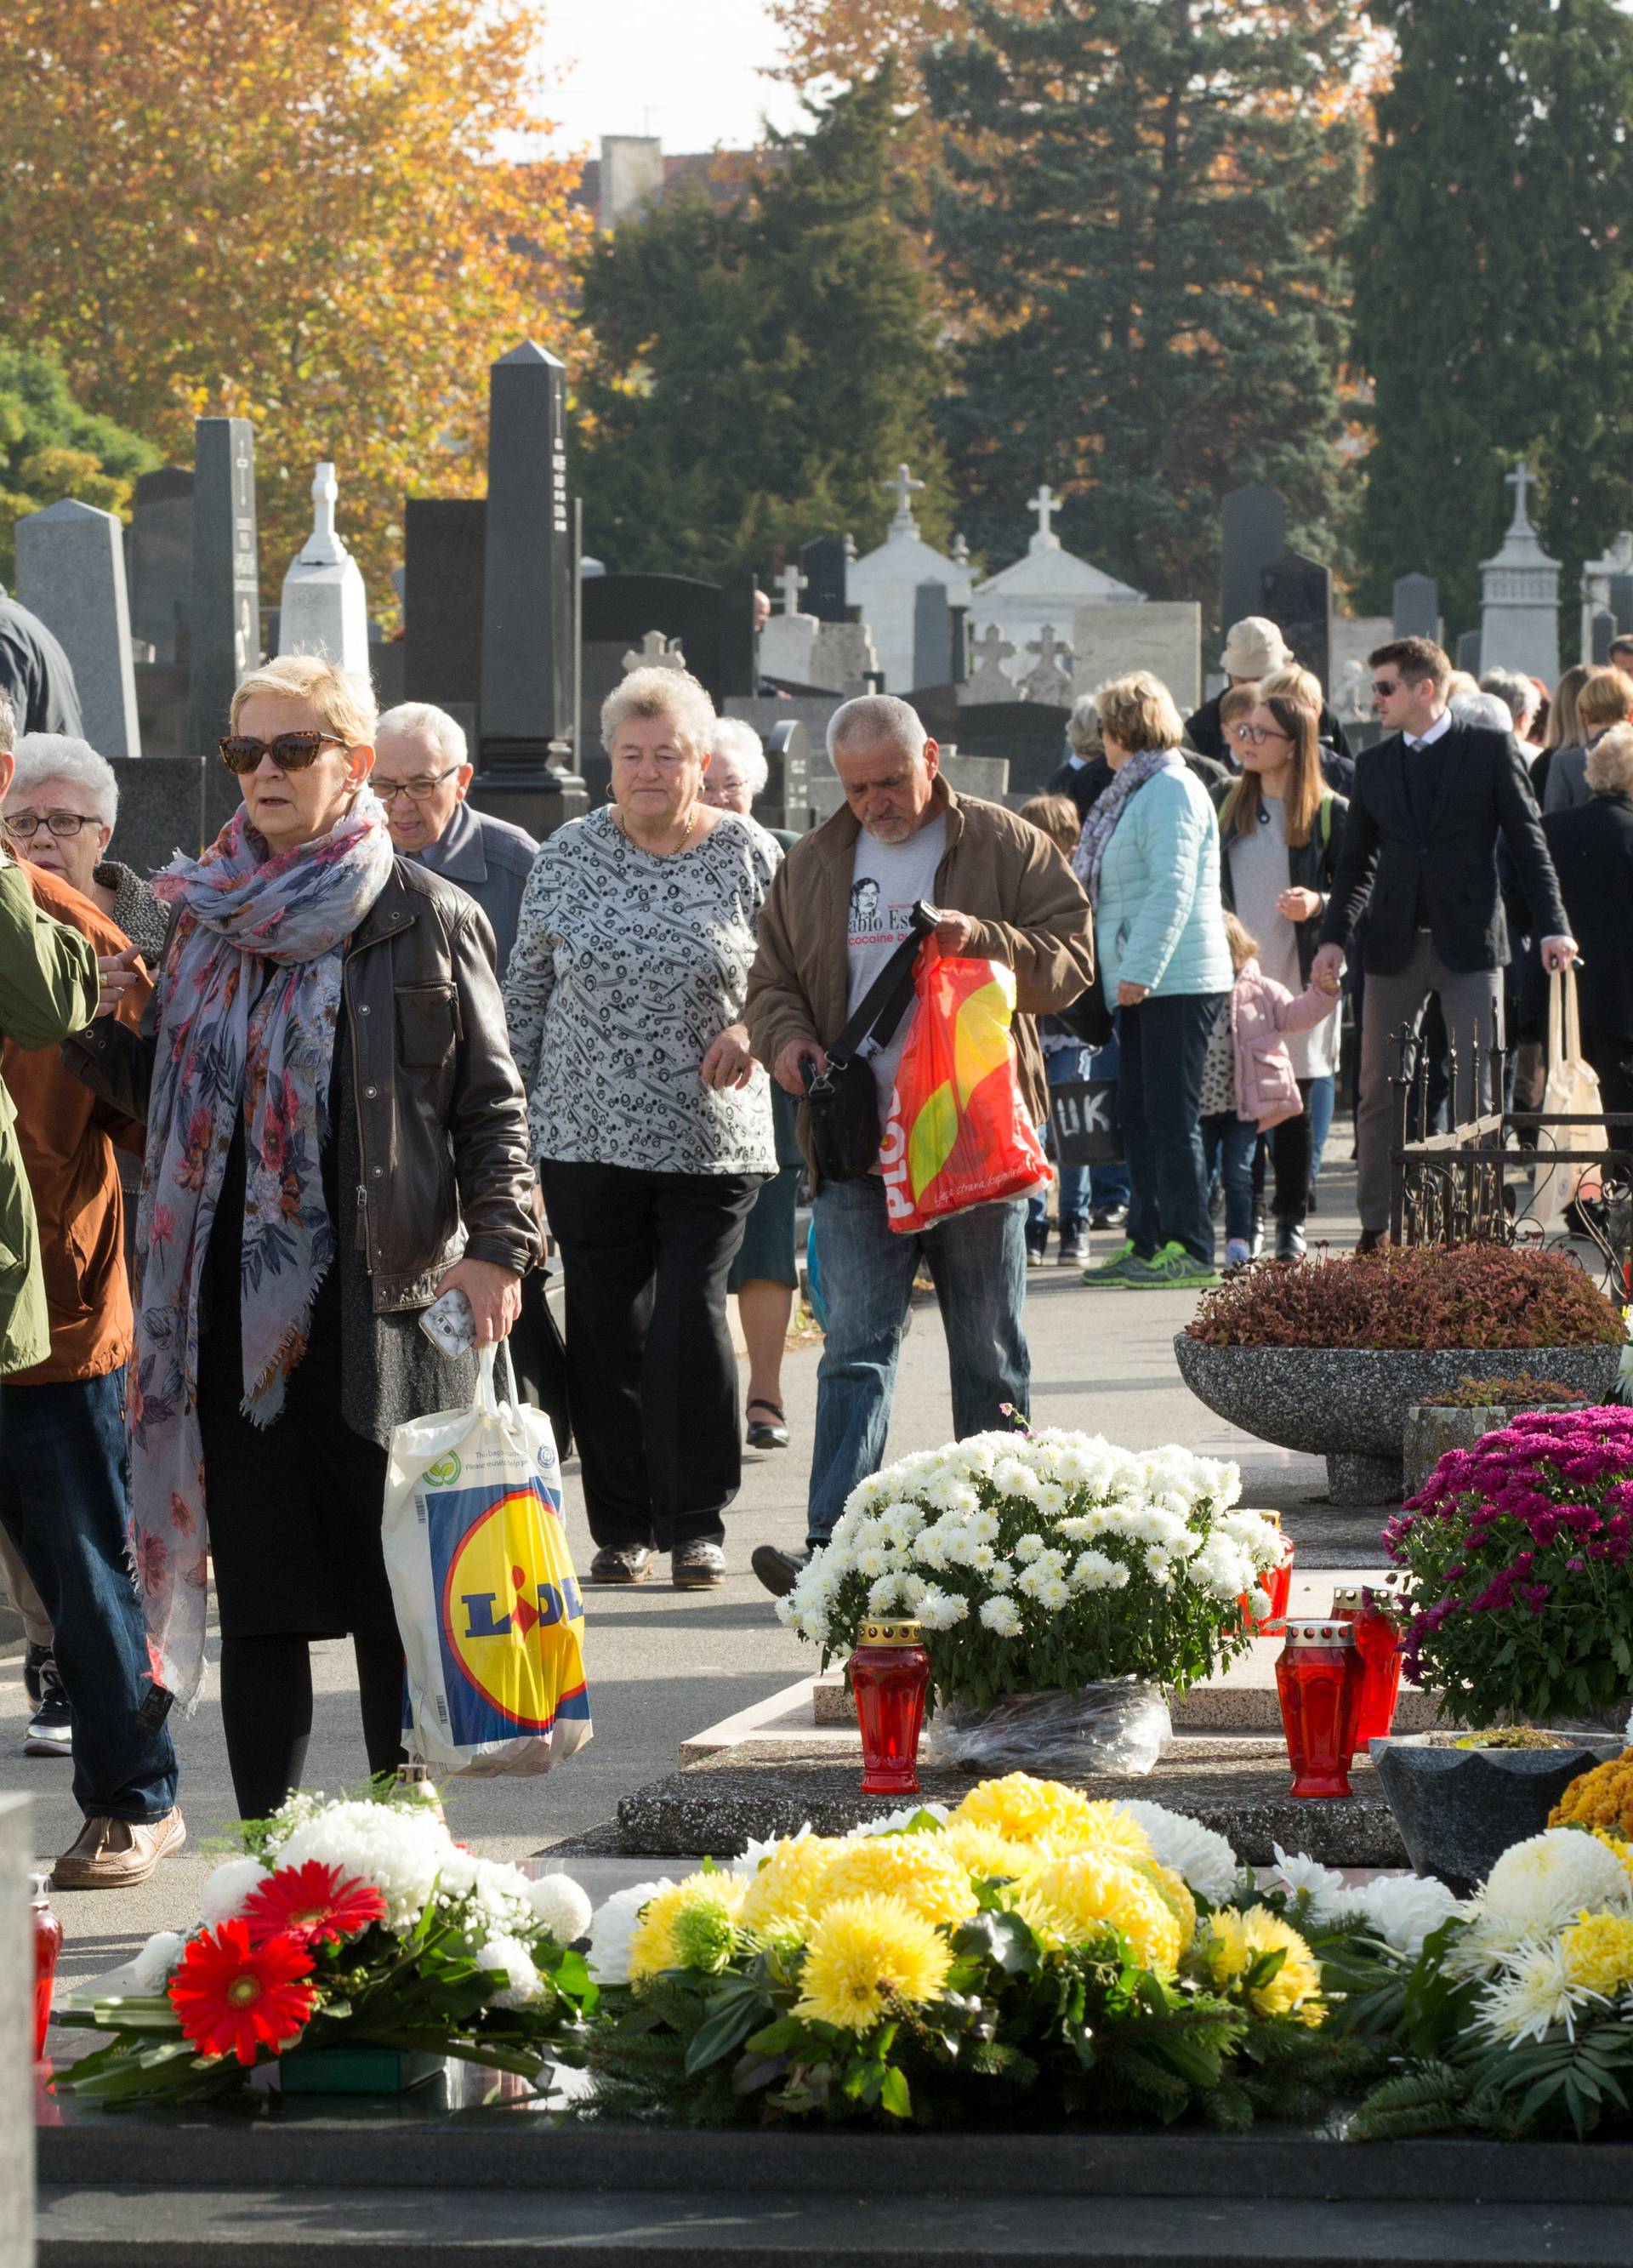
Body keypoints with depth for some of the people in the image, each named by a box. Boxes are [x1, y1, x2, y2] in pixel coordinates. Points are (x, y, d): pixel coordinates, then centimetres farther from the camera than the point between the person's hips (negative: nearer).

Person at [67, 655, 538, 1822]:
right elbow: (164, 1102, 18)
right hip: (235, 1303, 3)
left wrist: (498, 1245, -11)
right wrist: (114, 1030, -1)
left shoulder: (426, 918, 0)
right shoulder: (201, 916, 12)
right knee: (259, 1590, 1)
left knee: (394, 1585, 4)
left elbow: (491, 1102, 1)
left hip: (388, 1297, -3)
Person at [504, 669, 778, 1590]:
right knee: (607, 1331, 2)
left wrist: (752, 1030, -12)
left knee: (691, 1321, -8)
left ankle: (697, 1522, 5)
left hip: (712, 1140, -2)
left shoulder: (749, 856, 1)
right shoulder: (569, 856, 5)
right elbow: (527, 988, 10)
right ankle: (622, 1525, 14)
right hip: (587, 1134, 2)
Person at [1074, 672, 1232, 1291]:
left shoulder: (1171, 790, -12)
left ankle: (1190, 1250, -7)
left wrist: (1139, 971, -24)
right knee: (1139, 1116, 10)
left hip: (1176, 981, -10)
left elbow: (1173, 890, -21)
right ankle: (1147, 1243, 14)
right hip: (1145, 983, 10)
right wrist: (1125, 974, 20)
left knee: (1172, 1116, -9)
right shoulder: (1138, 792, 19)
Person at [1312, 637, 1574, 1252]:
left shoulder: (1492, 750, 1)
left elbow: (1527, 843, 1)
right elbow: (1355, 862, 15)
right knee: (1377, 1092, 2)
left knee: (1476, 1090, -2)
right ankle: (1376, 1228, 9)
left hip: (1469, 945, -3)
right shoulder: (1374, 765, 12)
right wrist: (1333, 936, 3)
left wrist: (1552, 926, -8)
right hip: (1395, 946, 3)